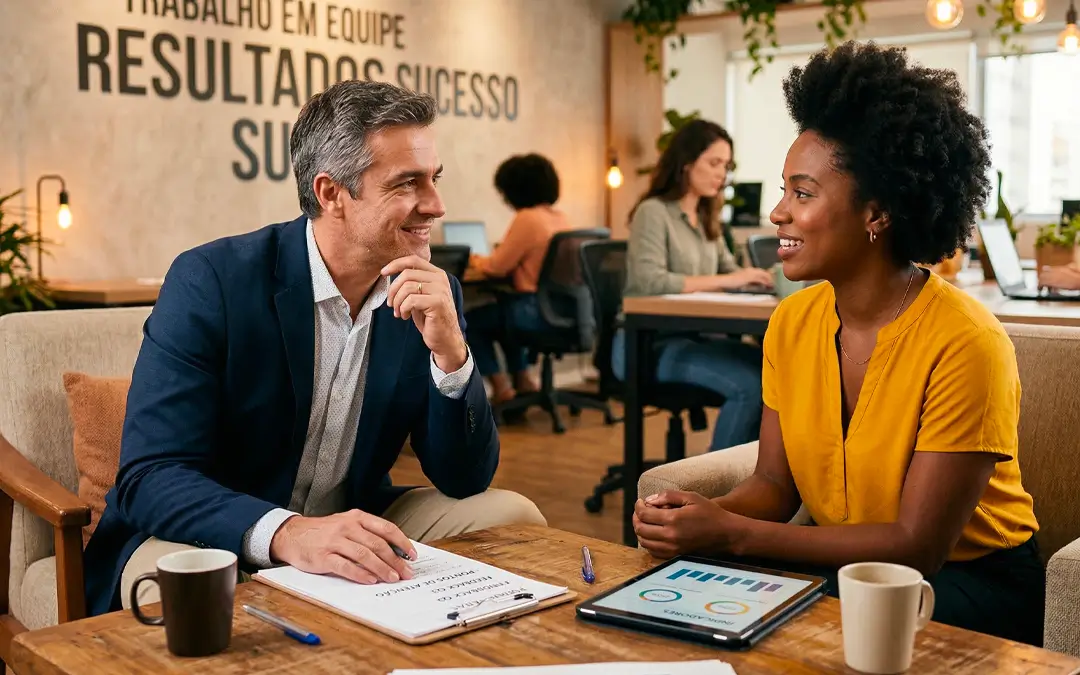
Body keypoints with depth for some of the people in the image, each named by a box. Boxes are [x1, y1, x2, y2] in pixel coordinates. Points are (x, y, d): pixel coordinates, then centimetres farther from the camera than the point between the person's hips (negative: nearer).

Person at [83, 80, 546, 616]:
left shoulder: (433, 295, -5)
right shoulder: (210, 281, -18)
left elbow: (466, 480, -5)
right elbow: (150, 477, -24)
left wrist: (450, 351, -23)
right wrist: (285, 532, -42)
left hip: (353, 534, 5)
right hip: (211, 538, -5)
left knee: (512, 515, -11)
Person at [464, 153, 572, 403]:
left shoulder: (526, 218, -16)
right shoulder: (561, 217, 9)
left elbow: (497, 268, -12)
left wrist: (477, 261, 8)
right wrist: (487, 259, 22)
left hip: (538, 311, -9)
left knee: (471, 321, 11)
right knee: (501, 310, 32)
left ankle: (501, 388, 11)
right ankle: (523, 378, 29)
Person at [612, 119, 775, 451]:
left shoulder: (705, 218, 17)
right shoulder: (653, 212, -10)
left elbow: (729, 269, 13)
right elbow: (651, 282, -23)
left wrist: (761, 276, -10)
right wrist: (727, 280, -25)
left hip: (692, 337, 8)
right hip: (647, 344, -8)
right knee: (750, 382, -25)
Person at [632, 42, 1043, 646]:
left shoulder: (964, 343, -23)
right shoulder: (792, 322, -2)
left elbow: (917, 546, -21)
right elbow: (774, 484, 2)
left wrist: (733, 534, -25)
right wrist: (703, 515, -21)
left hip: (970, 579, -5)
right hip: (841, 565, 5)